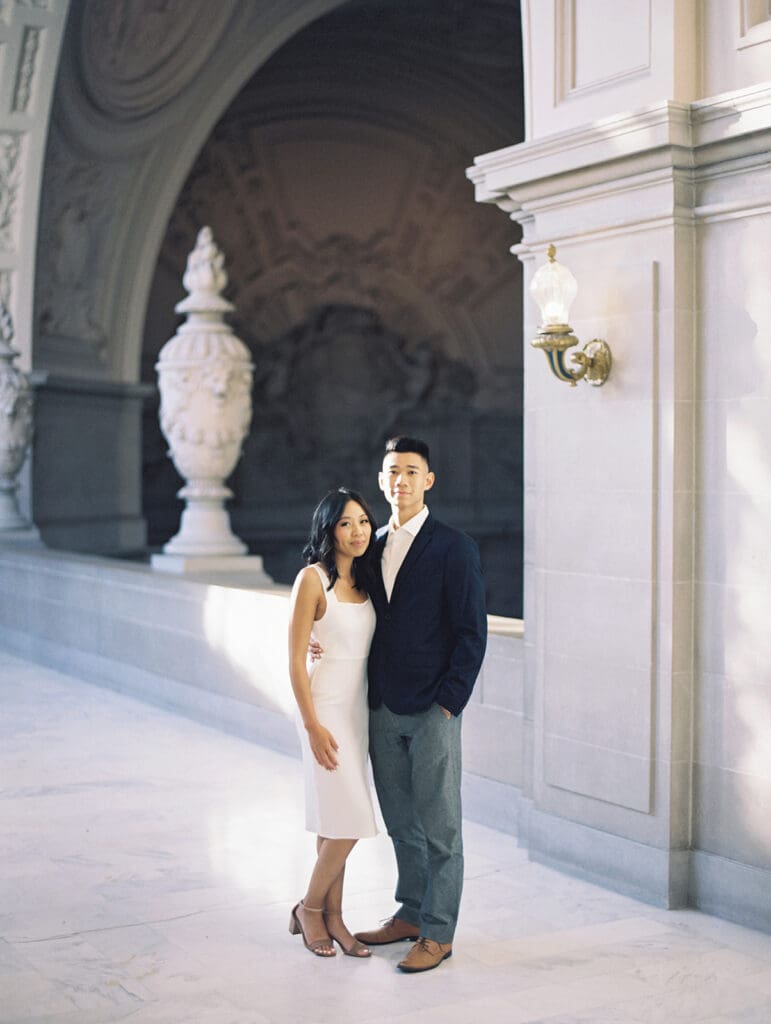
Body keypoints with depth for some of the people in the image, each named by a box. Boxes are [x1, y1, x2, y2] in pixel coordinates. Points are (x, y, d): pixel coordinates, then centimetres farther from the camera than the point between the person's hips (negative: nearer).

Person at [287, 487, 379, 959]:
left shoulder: (364, 580, 8)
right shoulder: (313, 579, -11)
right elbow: (296, 659, -12)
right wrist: (313, 726, -16)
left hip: (359, 707, 7)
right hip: (326, 708, -6)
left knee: (337, 821, 11)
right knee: (348, 822, -8)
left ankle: (332, 917, 19)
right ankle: (309, 909, 11)